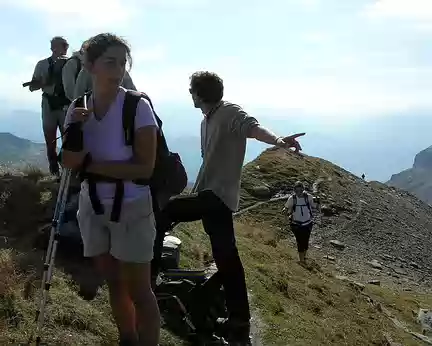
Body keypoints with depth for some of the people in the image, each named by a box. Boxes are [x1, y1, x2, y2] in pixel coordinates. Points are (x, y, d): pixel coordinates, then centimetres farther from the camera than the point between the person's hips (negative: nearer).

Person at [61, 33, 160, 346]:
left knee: (138, 291, 2)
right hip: (92, 206, 5)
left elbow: (144, 168, -21)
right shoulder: (78, 107, -2)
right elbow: (69, 162, -5)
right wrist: (74, 128, -23)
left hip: (131, 208, -5)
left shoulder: (138, 107, -17)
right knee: (114, 283, 18)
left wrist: (89, 164, -18)